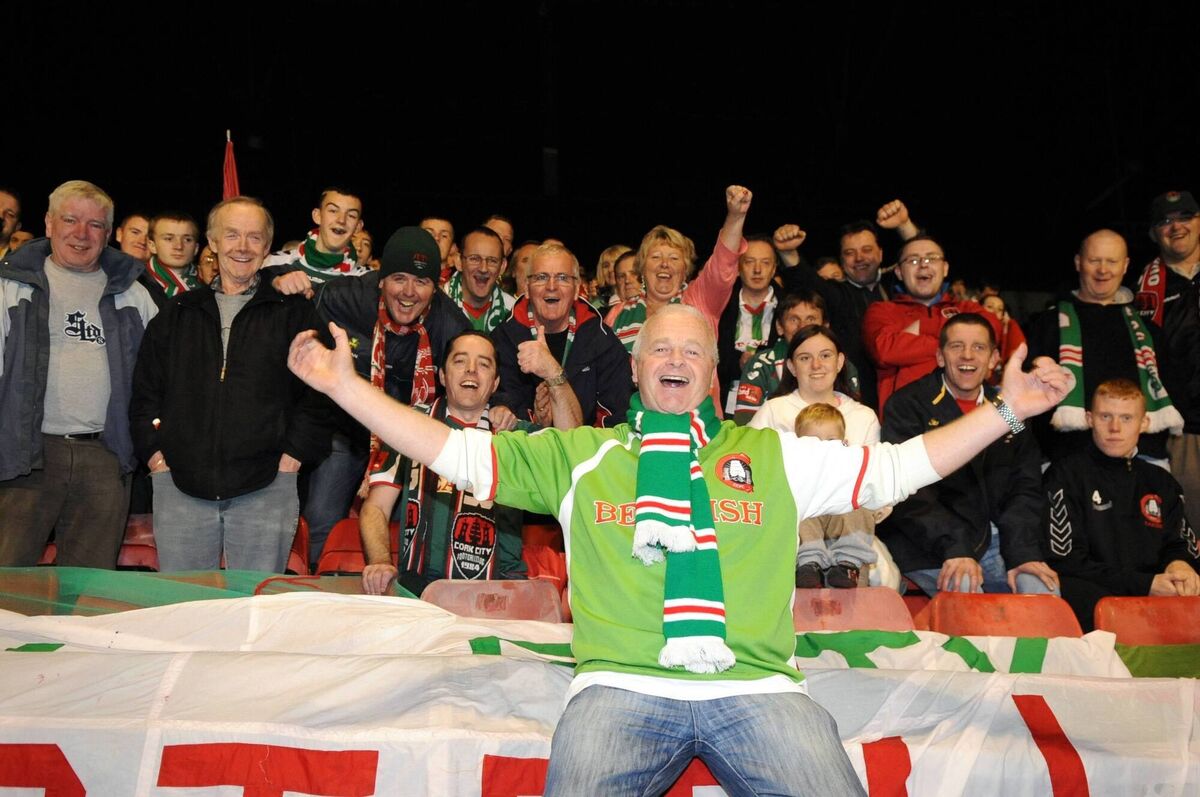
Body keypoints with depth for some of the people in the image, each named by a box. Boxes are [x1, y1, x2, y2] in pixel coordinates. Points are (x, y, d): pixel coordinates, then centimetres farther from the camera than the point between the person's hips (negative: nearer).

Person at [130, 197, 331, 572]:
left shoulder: (293, 312, 5)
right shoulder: (177, 313, 14)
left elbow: (316, 392, 2)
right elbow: (145, 390, 16)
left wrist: (294, 452, -5)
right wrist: (154, 450, 5)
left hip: (264, 488, -2)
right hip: (180, 485, 3)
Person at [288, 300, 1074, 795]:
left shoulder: (773, 455, 19)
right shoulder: (580, 455, 17)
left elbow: (897, 467, 17)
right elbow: (457, 451, 14)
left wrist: (1006, 407, 11)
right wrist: (345, 384, 9)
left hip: (757, 685, 1)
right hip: (622, 685, -1)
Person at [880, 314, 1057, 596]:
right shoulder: (907, 405, -1)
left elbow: (1025, 488, 9)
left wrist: (1022, 553, -9)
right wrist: (953, 548, -24)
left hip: (997, 539, 5)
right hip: (929, 546, -4)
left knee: (1043, 590, -19)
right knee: (964, 589, -30)